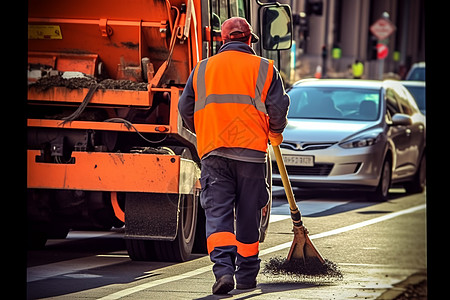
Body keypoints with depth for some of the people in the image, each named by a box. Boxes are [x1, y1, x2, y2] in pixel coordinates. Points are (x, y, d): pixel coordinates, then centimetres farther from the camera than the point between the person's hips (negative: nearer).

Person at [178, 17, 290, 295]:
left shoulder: (202, 69, 11)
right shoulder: (264, 68, 5)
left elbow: (186, 108, 12)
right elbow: (278, 107, 0)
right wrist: (276, 134, 20)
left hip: (213, 151, 1)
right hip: (251, 150, -1)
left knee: (217, 212, -3)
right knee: (248, 216, 10)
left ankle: (223, 269, -22)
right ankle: (246, 275, 18)